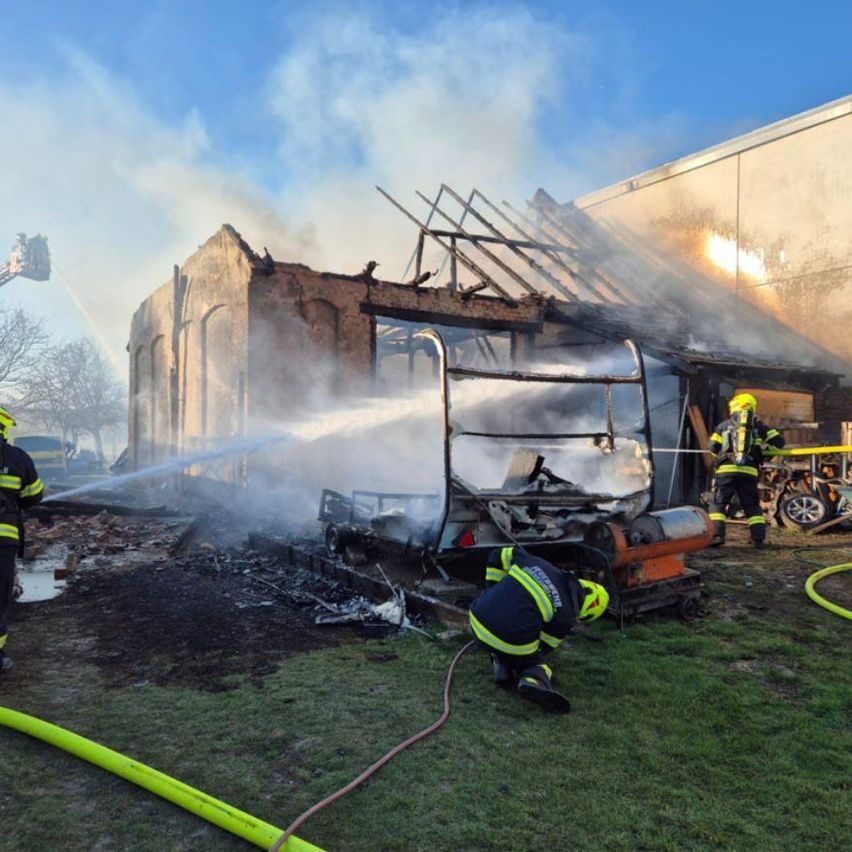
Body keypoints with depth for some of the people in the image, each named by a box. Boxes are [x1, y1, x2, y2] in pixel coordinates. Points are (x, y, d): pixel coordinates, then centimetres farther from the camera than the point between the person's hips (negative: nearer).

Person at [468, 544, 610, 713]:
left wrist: (494, 594, 24)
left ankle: (502, 667, 11)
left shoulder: (534, 563, 12)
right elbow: (543, 647, 15)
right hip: (514, 641, -5)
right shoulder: (565, 617, 3)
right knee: (536, 665, 24)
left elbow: (498, 556, 19)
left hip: (478, 622, 6)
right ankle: (534, 681, -9)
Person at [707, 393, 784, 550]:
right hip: (749, 471, 2)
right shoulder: (759, 427, 15)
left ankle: (717, 535, -11)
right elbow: (779, 441, 11)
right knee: (752, 506, 13)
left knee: (717, 504, 2)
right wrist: (762, 450, 24)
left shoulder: (724, 425, 11)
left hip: (726, 470, -2)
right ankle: (758, 538, 7)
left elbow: (713, 448, 7)